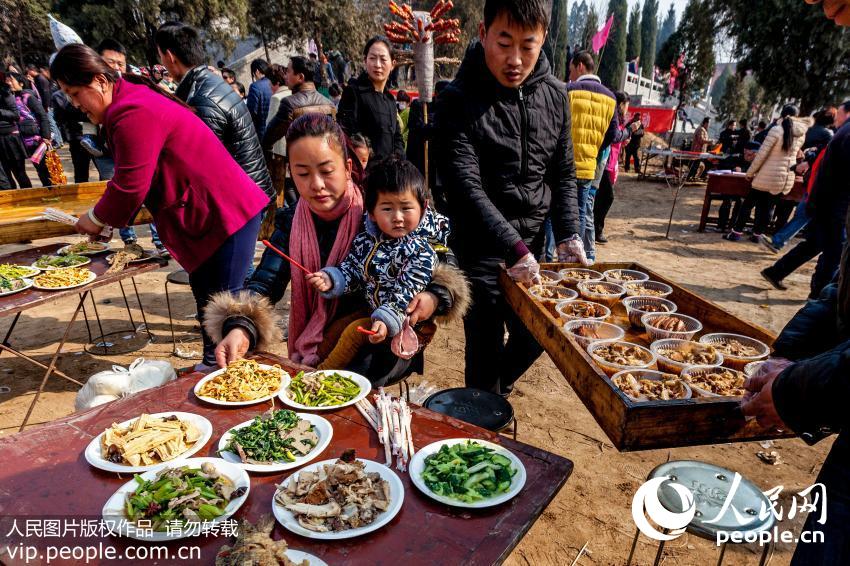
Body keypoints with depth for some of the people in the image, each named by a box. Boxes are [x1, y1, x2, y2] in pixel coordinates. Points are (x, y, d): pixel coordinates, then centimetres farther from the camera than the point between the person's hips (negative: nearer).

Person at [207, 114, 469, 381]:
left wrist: (435, 296, -23)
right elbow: (264, 285, -11)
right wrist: (240, 329, -31)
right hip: (316, 354, 3)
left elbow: (440, 260, -3)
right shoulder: (291, 222, -1)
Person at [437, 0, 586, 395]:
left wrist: (568, 236, -3)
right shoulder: (458, 100, -13)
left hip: (533, 245, 6)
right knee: (485, 349, 2)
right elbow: (465, 186, -21)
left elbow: (563, 175, 9)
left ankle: (496, 389, 46)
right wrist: (513, 247, -29)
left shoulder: (554, 95, 4)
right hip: (481, 250, -5)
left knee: (534, 337, 16)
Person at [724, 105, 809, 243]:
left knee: (748, 203, 5)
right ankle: (757, 234, 15)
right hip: (787, 179, 5)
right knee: (767, 207, 12)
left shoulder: (776, 130, -12)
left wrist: (750, 173, -6)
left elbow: (762, 154, -13)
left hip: (769, 176, -5)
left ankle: (736, 233, 4)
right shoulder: (801, 134, 4)